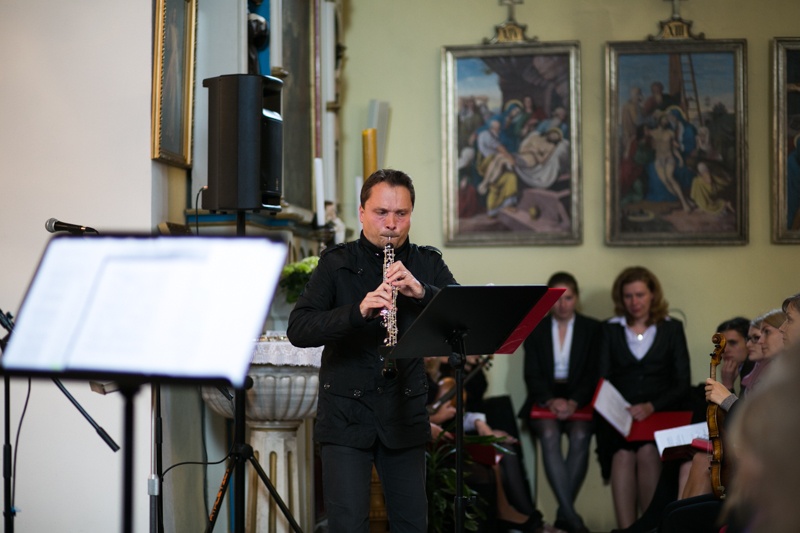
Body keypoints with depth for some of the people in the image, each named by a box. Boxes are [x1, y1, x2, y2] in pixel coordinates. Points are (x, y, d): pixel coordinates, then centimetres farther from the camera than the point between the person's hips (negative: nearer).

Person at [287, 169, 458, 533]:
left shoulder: (428, 264, 7)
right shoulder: (336, 263, 1)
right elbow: (298, 330, -11)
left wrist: (422, 292, -23)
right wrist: (357, 311, -27)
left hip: (405, 414, 2)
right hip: (346, 413, -2)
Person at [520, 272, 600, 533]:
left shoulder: (592, 329, 9)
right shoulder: (535, 330, 11)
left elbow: (593, 374, 1)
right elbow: (532, 375, 3)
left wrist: (573, 402, -17)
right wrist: (551, 401, -16)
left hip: (581, 401, 0)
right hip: (544, 400, 0)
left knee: (580, 435, -33)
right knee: (549, 433, -33)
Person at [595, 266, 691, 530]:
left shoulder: (672, 329, 12)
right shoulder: (610, 329, 16)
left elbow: (682, 386, 6)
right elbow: (602, 381, 9)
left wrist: (651, 407, -11)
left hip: (660, 413, -1)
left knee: (647, 451, -25)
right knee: (623, 454, -23)